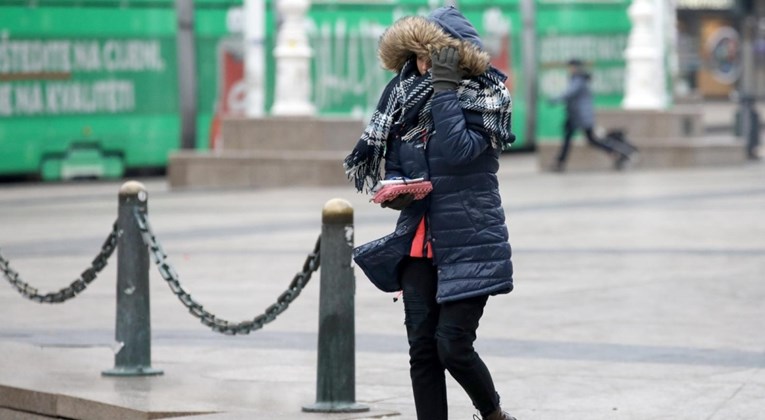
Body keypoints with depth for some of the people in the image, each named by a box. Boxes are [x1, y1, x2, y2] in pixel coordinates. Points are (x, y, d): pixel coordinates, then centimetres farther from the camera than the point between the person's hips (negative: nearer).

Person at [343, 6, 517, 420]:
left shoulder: (486, 97, -8)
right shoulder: (406, 96, 6)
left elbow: (456, 151, -25)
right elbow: (390, 164, 15)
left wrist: (446, 87, -23)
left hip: (469, 244, -5)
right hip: (419, 242, 5)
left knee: (452, 346, -8)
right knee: (422, 349, 3)